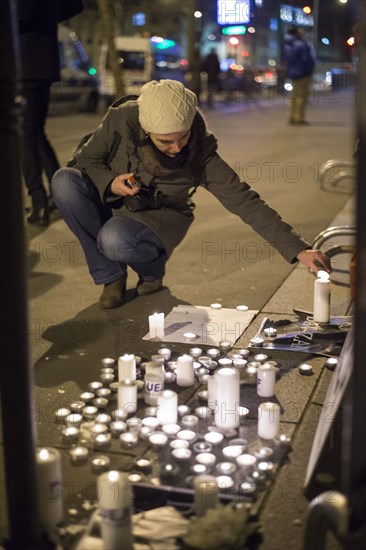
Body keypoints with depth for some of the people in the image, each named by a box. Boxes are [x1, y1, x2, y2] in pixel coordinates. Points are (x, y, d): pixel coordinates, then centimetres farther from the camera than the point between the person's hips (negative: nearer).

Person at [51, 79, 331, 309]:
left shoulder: (201, 155, -23)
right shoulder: (121, 119, -22)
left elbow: (246, 203, -24)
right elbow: (86, 158, -5)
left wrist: (299, 250, -29)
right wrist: (109, 183, -27)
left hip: (157, 219, -3)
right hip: (110, 205, 4)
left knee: (114, 239, -37)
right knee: (65, 181, -26)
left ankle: (153, 270, 1)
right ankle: (110, 275, -10)